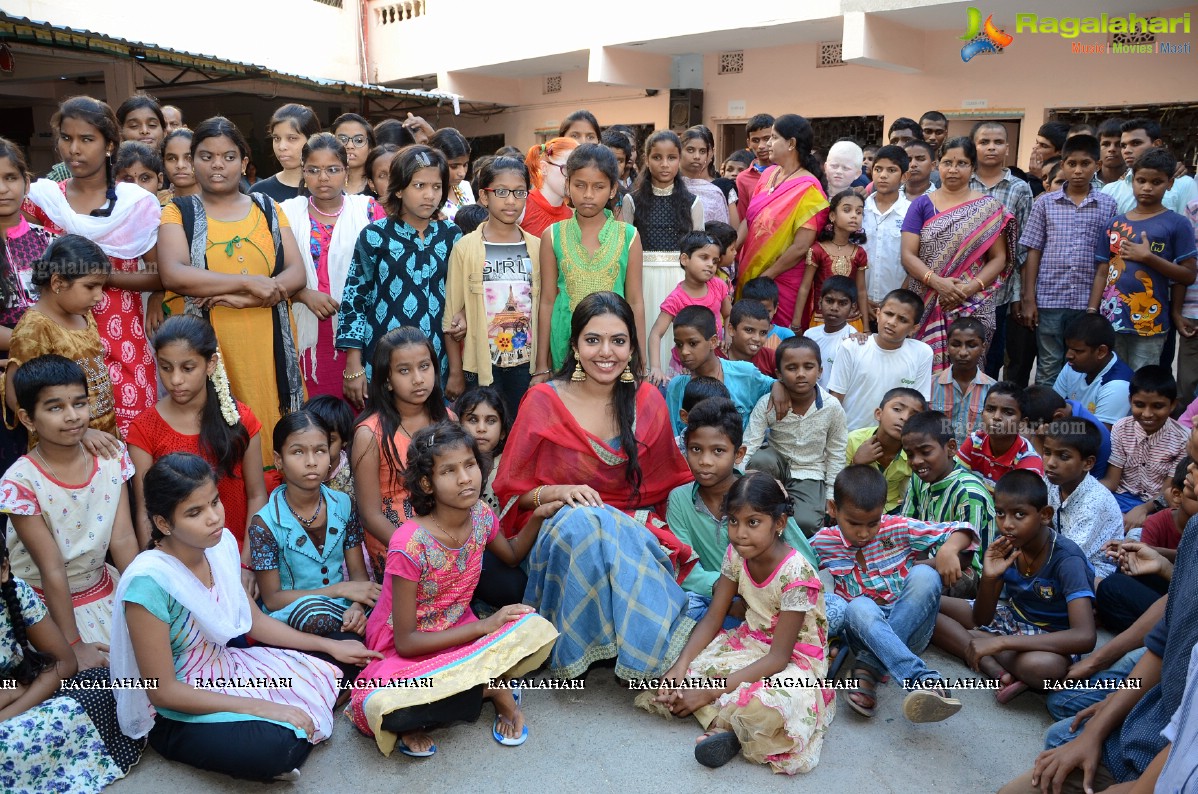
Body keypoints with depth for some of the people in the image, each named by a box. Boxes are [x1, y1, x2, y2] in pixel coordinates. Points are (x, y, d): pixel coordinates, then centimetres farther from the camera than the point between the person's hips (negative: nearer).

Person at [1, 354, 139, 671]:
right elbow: (52, 568, -19)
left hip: (102, 589, 4)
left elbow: (123, 538, -8)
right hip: (45, 602, -4)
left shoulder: (112, 459, -7)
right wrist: (74, 643, -15)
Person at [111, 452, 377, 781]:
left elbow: (255, 621, 8)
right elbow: (163, 691, -23)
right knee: (279, 746, -31)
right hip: (175, 711, -7)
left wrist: (329, 646, 6)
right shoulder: (150, 581, -29)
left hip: (225, 668, 8)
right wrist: (259, 707, -24)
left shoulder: (222, 544, -8)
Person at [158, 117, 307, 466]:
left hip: (266, 346, 2)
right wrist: (250, 283, -14)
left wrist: (244, 299, -13)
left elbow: (296, 273, 2)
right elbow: (173, 274, -11)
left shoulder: (267, 208, 12)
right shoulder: (179, 212, 6)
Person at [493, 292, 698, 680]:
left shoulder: (647, 400, 3)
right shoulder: (543, 401, -4)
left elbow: (662, 487, 15)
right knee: (581, 520, -36)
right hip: (557, 535, -1)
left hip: (634, 533, 1)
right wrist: (558, 492, -18)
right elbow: (512, 491, 1)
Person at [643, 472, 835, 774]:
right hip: (751, 642, 7)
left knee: (764, 708, -39)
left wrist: (710, 691, -29)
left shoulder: (796, 574, -27)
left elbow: (778, 657, -25)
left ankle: (721, 721, -10)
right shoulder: (736, 554, -8)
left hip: (794, 657, -6)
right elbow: (713, 618, -3)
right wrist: (681, 666, -21)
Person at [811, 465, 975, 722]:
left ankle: (869, 670, -33)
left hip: (911, 626, 1)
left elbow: (959, 530, -6)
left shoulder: (899, 529, -5)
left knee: (924, 574, -29)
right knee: (858, 607, -36)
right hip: (864, 628, 0)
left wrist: (948, 550, -27)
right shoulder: (823, 543, -1)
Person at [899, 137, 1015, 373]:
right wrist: (937, 282, -16)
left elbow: (999, 258, 4)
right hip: (925, 305, 1)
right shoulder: (921, 204, 7)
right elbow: (908, 255, 0)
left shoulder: (989, 208, 7)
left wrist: (971, 287, -13)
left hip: (973, 307, 0)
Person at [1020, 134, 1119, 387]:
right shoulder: (1045, 202, 3)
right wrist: (1029, 299, -2)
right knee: (1048, 369, 6)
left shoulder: (1108, 205, 5)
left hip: (1089, 301, 1)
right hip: (1049, 298, -1)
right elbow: (1033, 252, 3)